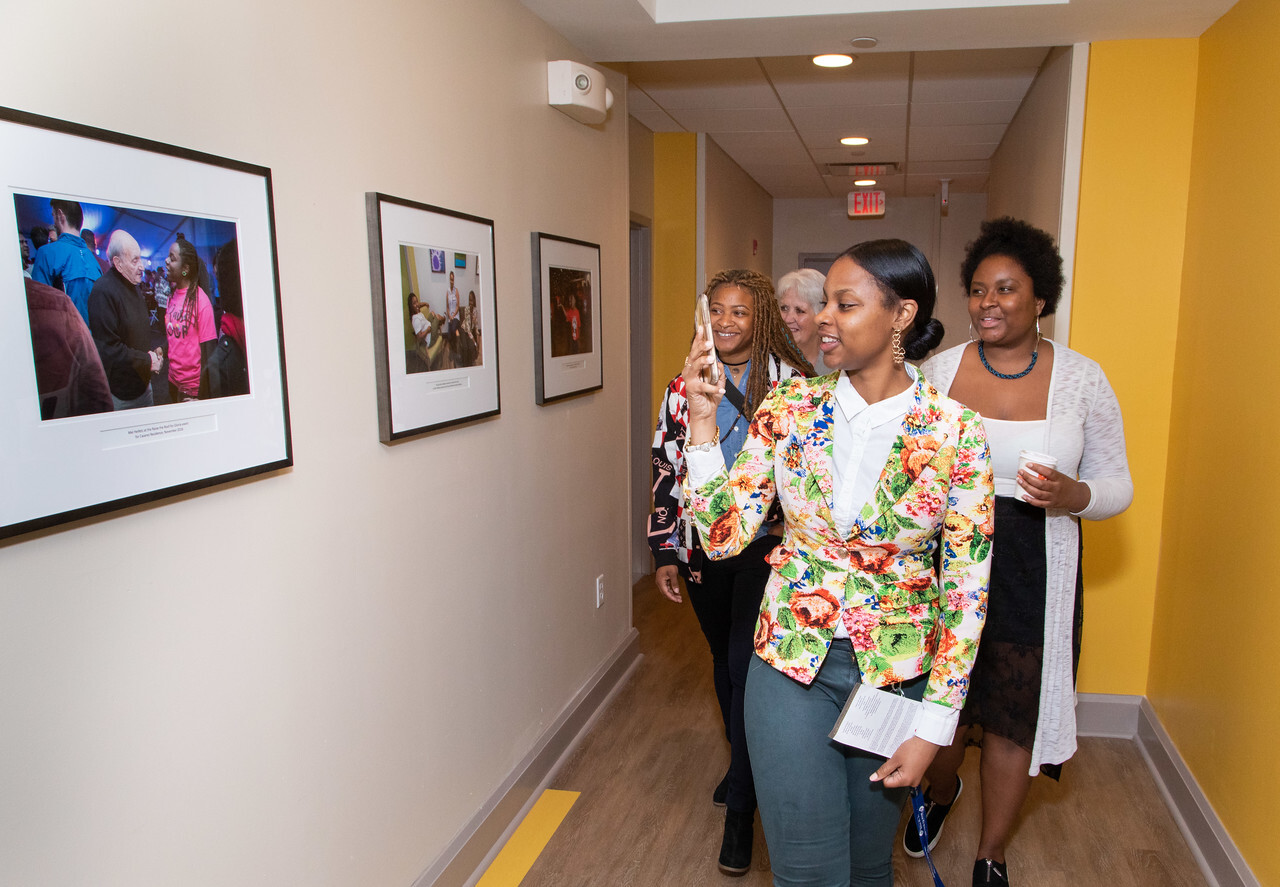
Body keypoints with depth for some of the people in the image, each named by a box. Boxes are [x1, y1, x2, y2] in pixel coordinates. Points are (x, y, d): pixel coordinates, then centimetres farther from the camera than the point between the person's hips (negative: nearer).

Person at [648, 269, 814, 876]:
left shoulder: (792, 383, -5)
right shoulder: (683, 387, 3)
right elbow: (665, 471, 6)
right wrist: (664, 552, 3)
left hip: (768, 542, -4)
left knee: (748, 663, -7)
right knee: (723, 659, 17)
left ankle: (740, 808, 8)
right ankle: (746, 764, 41)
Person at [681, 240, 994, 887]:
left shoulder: (955, 433, -12)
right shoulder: (789, 407, -6)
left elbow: (966, 589, -8)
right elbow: (723, 536, -7)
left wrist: (933, 728, -7)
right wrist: (702, 421, -16)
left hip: (898, 672, 0)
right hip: (792, 663, 1)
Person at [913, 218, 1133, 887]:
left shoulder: (1082, 379, -4)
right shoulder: (938, 369, -1)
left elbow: (1116, 485, 0)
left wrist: (1073, 497, -21)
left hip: (1032, 573, -1)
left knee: (1015, 716, 11)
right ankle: (941, 791, 50)